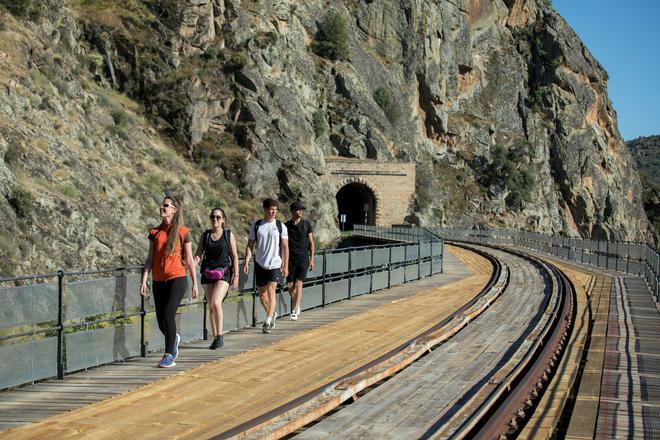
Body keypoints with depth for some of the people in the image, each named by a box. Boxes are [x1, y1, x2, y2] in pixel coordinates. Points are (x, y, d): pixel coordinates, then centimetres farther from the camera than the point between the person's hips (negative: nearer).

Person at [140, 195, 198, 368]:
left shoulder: (183, 232, -1)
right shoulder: (155, 232, 8)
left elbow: (189, 259, 2)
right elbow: (150, 258, 8)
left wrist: (195, 283, 3)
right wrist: (144, 281, 0)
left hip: (177, 279, -4)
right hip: (158, 281, 4)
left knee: (168, 314, -15)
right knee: (160, 319, 7)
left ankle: (169, 355, -3)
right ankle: (174, 338, 39)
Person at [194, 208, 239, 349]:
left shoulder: (228, 235, 2)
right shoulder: (205, 235, 8)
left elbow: (234, 256, 3)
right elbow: (198, 254, 7)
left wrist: (236, 276, -1)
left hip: (223, 273, -3)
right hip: (207, 274, 4)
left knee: (216, 303, -20)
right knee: (210, 306, 5)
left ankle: (220, 335, -10)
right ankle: (215, 338, 14)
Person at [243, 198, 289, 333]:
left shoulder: (281, 226, 0)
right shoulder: (255, 225, 4)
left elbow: (285, 247, 0)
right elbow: (250, 245, 5)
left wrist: (285, 266, -6)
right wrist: (246, 262, -6)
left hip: (275, 264, -2)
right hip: (260, 264, 3)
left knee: (271, 291, -14)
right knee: (262, 294, 9)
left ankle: (268, 321, -11)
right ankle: (272, 314, 33)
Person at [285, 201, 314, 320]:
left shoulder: (307, 225, 1)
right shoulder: (286, 226, 2)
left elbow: (311, 242, 5)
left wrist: (312, 259, 0)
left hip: (303, 258, -2)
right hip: (291, 259, 2)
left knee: (298, 284, -13)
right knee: (290, 286, 4)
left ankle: (294, 311, -13)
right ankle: (297, 306, 29)